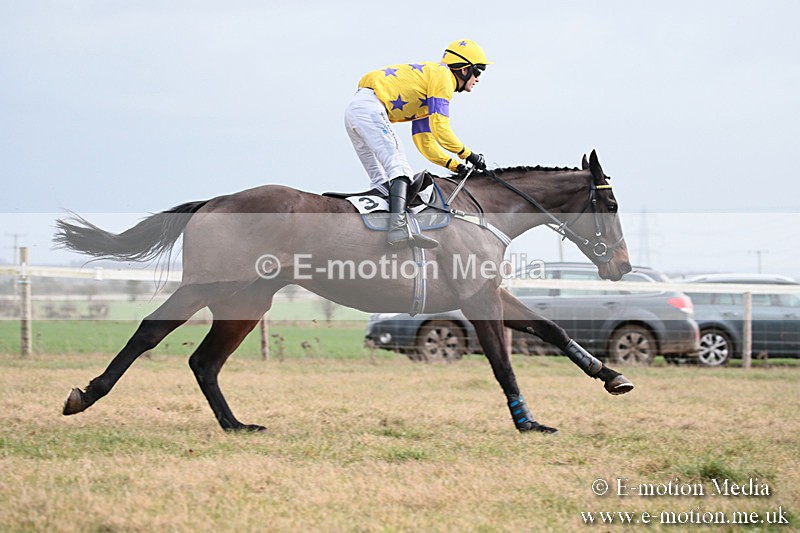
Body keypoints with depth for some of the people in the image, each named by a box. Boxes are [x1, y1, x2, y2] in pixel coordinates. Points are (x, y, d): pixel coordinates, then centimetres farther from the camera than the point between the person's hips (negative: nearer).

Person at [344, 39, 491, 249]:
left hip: (353, 111, 11)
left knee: (381, 179, 11)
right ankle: (398, 229, -36)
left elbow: (425, 142, 26)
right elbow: (440, 129, -10)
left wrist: (453, 164, 13)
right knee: (398, 166, -21)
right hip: (371, 107, -11)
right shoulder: (442, 75, -1)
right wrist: (467, 154, -1)